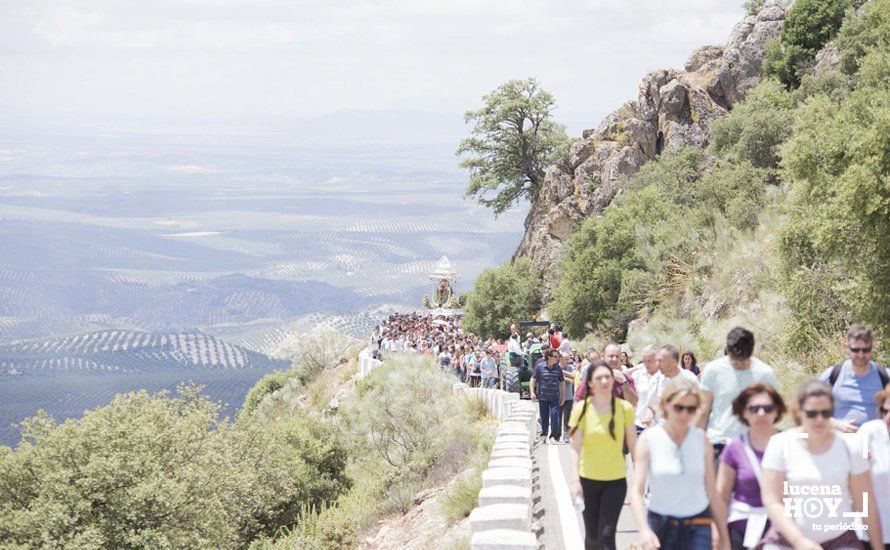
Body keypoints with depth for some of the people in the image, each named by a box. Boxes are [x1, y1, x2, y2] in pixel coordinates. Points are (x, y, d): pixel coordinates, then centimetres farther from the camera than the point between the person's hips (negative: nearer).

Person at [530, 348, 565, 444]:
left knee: (555, 415, -9)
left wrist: (563, 395, 13)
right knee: (544, 417, 7)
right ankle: (543, 436, 22)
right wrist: (532, 392, -9)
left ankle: (553, 436, 0)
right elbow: (533, 380, 0)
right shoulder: (539, 367, -4)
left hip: (555, 397, 1)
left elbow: (561, 382, 13)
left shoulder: (558, 368, 4)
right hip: (542, 397, -1)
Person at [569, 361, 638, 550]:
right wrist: (574, 480, -16)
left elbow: (633, 445, 4)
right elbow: (575, 448, -8)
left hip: (616, 480, 0)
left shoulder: (624, 408, -4)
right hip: (588, 479, 0)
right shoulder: (582, 409, -7)